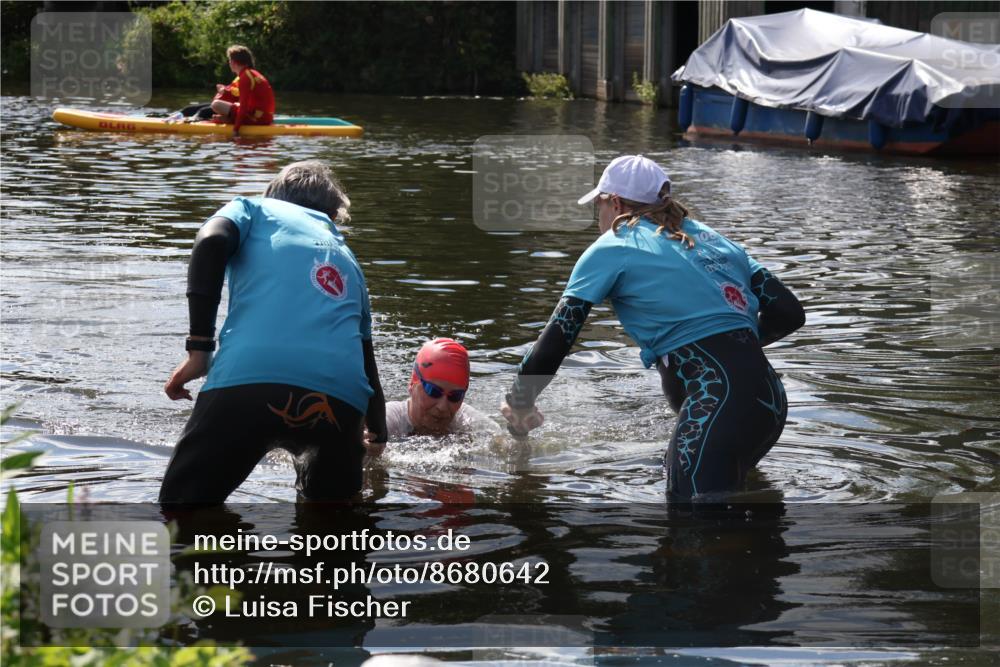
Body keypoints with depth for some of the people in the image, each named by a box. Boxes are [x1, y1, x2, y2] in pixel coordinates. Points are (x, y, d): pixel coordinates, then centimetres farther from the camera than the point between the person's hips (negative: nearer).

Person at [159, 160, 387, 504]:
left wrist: (198, 349, 0)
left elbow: (212, 242, 0)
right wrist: (378, 439, 57)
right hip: (342, 399, 4)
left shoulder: (255, 209, 25)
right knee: (329, 503, 30)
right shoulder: (346, 257, 35)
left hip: (251, 376, -4)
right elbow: (368, 363, 40)